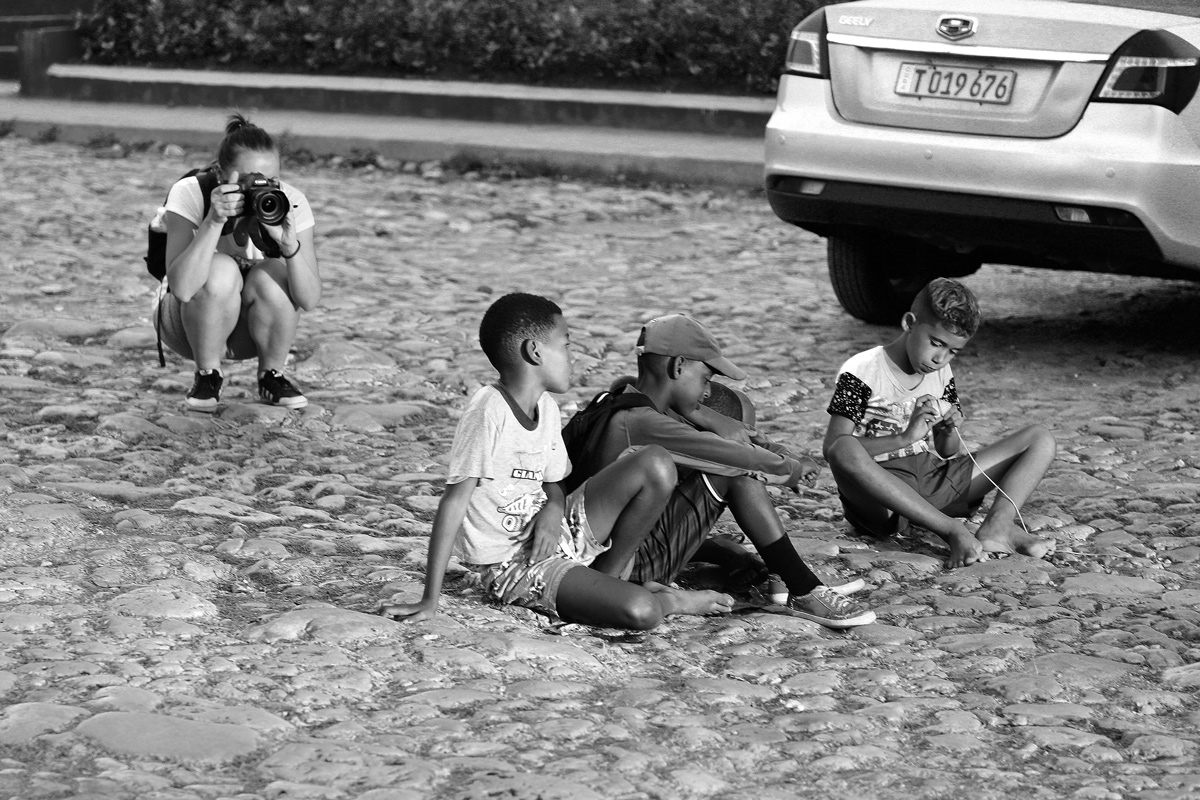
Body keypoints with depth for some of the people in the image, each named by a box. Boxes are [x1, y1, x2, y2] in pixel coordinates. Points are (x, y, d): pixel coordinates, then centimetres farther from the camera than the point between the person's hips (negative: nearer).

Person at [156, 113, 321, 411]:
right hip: (189, 322, -2)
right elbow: (181, 288, -40)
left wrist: (289, 244, -44)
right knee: (221, 271, -33)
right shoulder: (190, 193, -25)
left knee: (271, 276, -30)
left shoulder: (291, 202, -20)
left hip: (251, 328, 2)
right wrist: (214, 221, -48)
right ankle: (207, 376, -10)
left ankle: (272, 376, -4)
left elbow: (309, 300, -28)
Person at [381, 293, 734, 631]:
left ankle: (607, 578, 3)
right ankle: (671, 601, 9)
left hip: (550, 537, 8)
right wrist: (429, 601, -26)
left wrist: (553, 511, -12)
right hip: (513, 566, -8)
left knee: (656, 465, -8)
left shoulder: (546, 408, 4)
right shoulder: (489, 413, -21)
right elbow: (455, 500, -23)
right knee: (639, 612, -28)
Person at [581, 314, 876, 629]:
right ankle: (805, 594, -10)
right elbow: (749, 461, -19)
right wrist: (794, 468, -1)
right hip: (638, 566, -11)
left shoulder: (628, 398, 6)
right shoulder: (644, 425, -23)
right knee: (737, 471, -15)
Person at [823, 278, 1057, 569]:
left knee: (1040, 439, 0)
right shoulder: (860, 372, -5)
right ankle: (952, 530, -39)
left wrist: (951, 433, -6)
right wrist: (905, 438, -21)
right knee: (845, 451, -43)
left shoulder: (942, 376, 15)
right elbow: (833, 448, -14)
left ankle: (998, 526, -27)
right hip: (881, 490, -6)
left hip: (935, 479, 6)